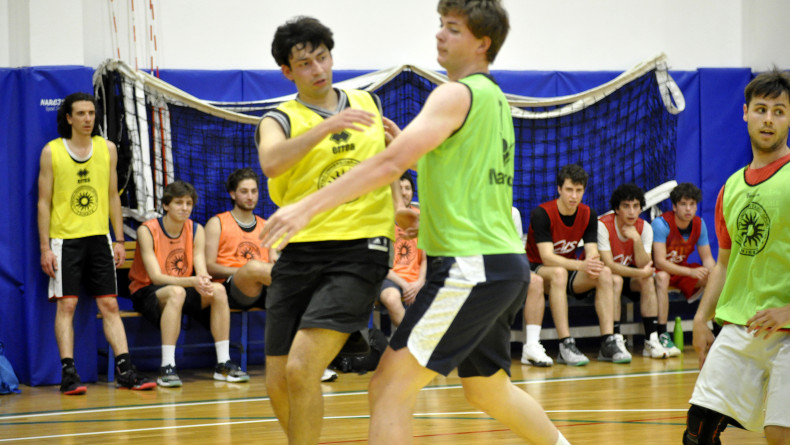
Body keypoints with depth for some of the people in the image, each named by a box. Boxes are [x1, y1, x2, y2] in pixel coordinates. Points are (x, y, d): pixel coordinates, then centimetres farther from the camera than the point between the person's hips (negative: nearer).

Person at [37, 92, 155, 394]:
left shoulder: (107, 149, 8)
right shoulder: (52, 151, -1)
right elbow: (44, 202, -1)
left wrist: (119, 240, 8)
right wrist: (45, 248, -6)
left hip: (99, 238, 3)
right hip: (65, 239, -3)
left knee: (110, 305, 1)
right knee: (66, 304, -5)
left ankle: (125, 370, 0)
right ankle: (68, 373, -4)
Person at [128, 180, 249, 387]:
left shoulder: (196, 230, 1)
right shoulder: (147, 230, -15)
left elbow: (201, 270, -8)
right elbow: (156, 277, -23)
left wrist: (204, 280, -34)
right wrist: (192, 281, -38)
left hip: (183, 287, 5)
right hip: (147, 292, -5)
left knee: (218, 290, -22)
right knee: (176, 292, -38)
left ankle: (223, 363, -17)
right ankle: (167, 368, -39)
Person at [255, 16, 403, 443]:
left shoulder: (368, 102, 13)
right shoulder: (280, 119, 4)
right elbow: (271, 162, -20)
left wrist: (398, 205, 9)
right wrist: (327, 126, -31)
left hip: (359, 250, -1)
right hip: (299, 253, 1)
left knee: (301, 369, -19)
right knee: (279, 384, 4)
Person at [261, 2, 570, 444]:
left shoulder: (457, 94, -10)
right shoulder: (495, 98, 18)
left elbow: (392, 162, -21)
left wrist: (310, 206, -23)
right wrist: (422, 217, 21)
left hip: (472, 266, -10)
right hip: (508, 263, 10)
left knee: (391, 387, -12)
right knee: (488, 389, 27)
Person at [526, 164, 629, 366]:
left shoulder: (588, 215, 0)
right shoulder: (541, 214, -18)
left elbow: (592, 252, -7)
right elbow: (547, 257, -27)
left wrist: (593, 265, -33)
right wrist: (582, 265, -40)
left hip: (569, 269, 5)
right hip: (537, 271, -5)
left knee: (605, 273, -22)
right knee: (559, 273, -39)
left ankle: (609, 343, -27)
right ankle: (566, 346, -43)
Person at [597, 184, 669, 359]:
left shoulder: (644, 228, -8)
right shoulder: (603, 225, -22)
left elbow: (644, 266, -18)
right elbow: (608, 264, -27)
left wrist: (636, 239, -31)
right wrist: (641, 272, -28)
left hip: (628, 273, 5)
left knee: (648, 280, -22)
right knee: (616, 280, -34)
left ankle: (652, 340, -24)